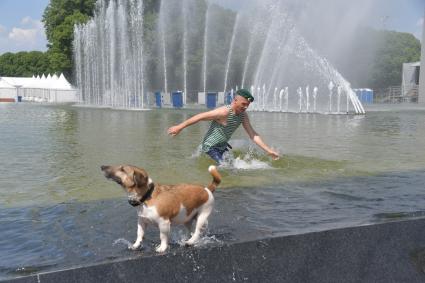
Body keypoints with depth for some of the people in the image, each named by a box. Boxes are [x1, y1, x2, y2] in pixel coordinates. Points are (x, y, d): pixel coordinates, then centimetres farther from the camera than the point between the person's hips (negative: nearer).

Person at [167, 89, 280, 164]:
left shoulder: (243, 115, -5)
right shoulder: (224, 112, -28)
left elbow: (253, 135, -2)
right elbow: (200, 116, -24)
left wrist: (268, 150, -7)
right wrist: (180, 127, -22)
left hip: (223, 145, 8)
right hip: (211, 146, -8)